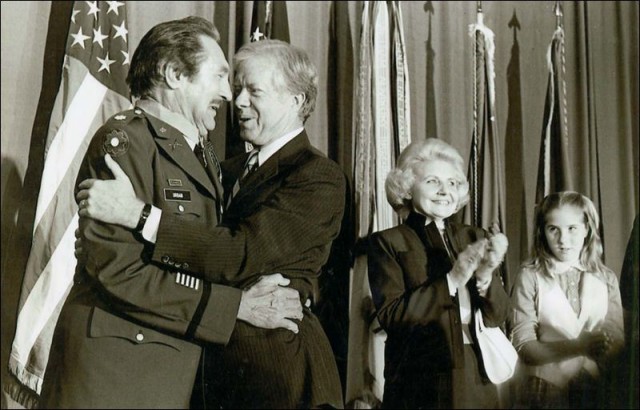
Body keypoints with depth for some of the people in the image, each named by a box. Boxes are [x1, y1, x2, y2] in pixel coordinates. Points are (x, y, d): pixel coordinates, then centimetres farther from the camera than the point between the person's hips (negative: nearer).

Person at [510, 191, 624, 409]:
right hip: (547, 392, -3)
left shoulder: (606, 278, 1)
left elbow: (618, 340, 0)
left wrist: (605, 347, -21)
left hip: (597, 391, 3)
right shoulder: (529, 277, -9)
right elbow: (523, 346, -14)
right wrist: (578, 346, -25)